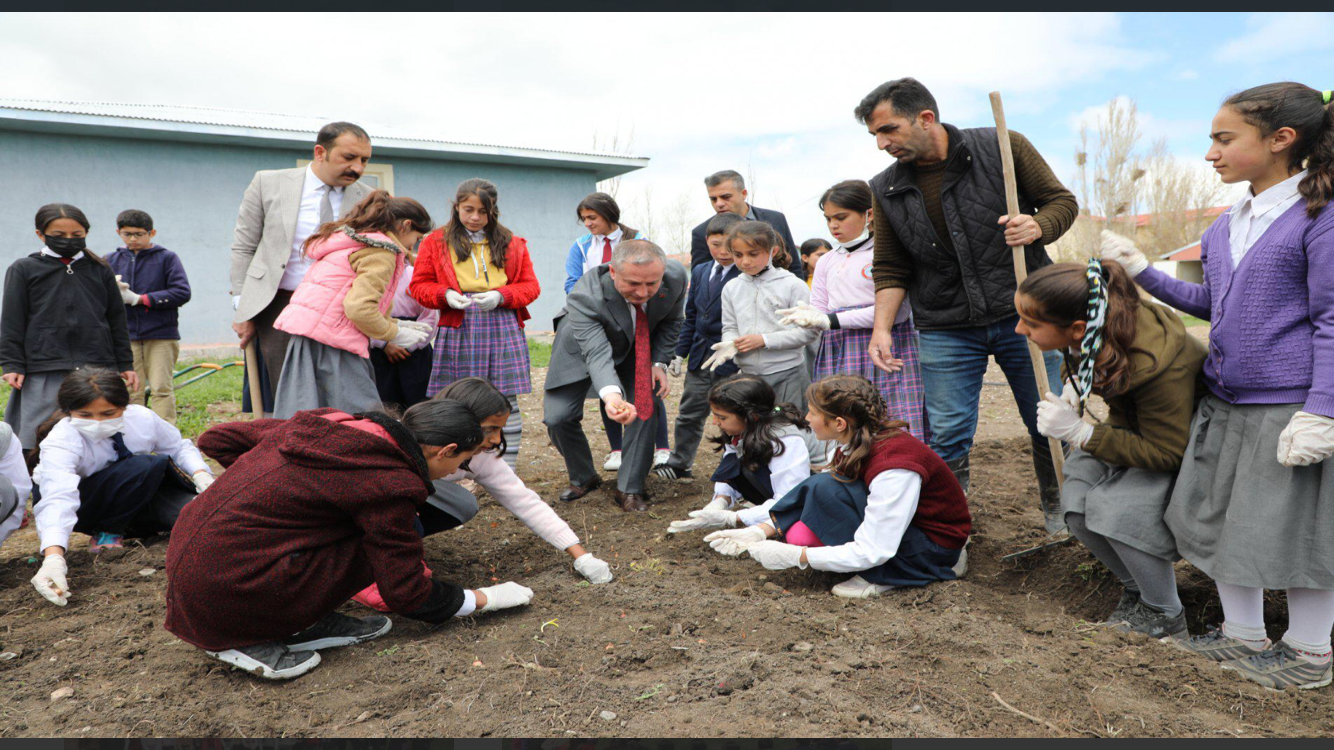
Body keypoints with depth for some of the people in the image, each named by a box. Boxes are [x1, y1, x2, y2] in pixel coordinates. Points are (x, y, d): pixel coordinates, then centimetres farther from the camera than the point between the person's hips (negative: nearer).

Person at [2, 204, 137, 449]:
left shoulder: (101, 270, 12)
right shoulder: (23, 269, 7)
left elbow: (117, 320, 15)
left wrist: (125, 364, 12)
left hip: (99, 367, 2)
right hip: (43, 372, -2)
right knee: (35, 436, -4)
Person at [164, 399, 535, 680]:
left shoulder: (330, 423, 6)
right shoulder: (389, 483, -15)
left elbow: (216, 439, 14)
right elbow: (407, 593, -6)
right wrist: (485, 599, 9)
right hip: (223, 592, -8)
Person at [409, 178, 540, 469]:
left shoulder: (512, 243, 11)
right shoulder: (436, 242, 9)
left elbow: (530, 286, 8)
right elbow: (419, 284, 9)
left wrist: (500, 296, -11)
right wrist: (446, 295, -12)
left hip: (502, 328, 0)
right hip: (457, 331, 0)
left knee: (506, 401, -2)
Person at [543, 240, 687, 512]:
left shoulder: (676, 276, -29)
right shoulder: (584, 296, -42)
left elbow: (672, 320, -7)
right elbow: (596, 353, -51)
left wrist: (659, 363, -17)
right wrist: (611, 395, -70)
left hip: (640, 347, 2)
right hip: (581, 346, -2)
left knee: (647, 408, -14)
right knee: (557, 418, -8)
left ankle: (629, 489, 3)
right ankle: (583, 479, 19)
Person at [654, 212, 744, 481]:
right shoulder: (699, 272, 10)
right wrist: (680, 353, 12)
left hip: (731, 359, -6)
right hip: (699, 358, 6)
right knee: (689, 414, 15)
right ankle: (680, 463, 31)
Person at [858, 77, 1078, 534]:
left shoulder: (1004, 148, -5)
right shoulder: (887, 191, 2)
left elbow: (1062, 201, 3)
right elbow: (891, 269, 7)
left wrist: (1037, 227, -19)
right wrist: (882, 327, -5)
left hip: (1024, 315, 0)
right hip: (945, 332, 1)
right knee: (946, 441, 0)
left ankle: (1057, 509, 36)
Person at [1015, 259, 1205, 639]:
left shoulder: (1157, 365, -39)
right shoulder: (1090, 331, -19)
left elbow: (1166, 452, -30)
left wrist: (1079, 433, -35)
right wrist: (1073, 388, -8)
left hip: (1189, 442, -7)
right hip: (1132, 426, 7)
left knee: (1116, 507, -27)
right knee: (1077, 502, -12)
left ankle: (1166, 615, -2)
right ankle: (1137, 590, 13)